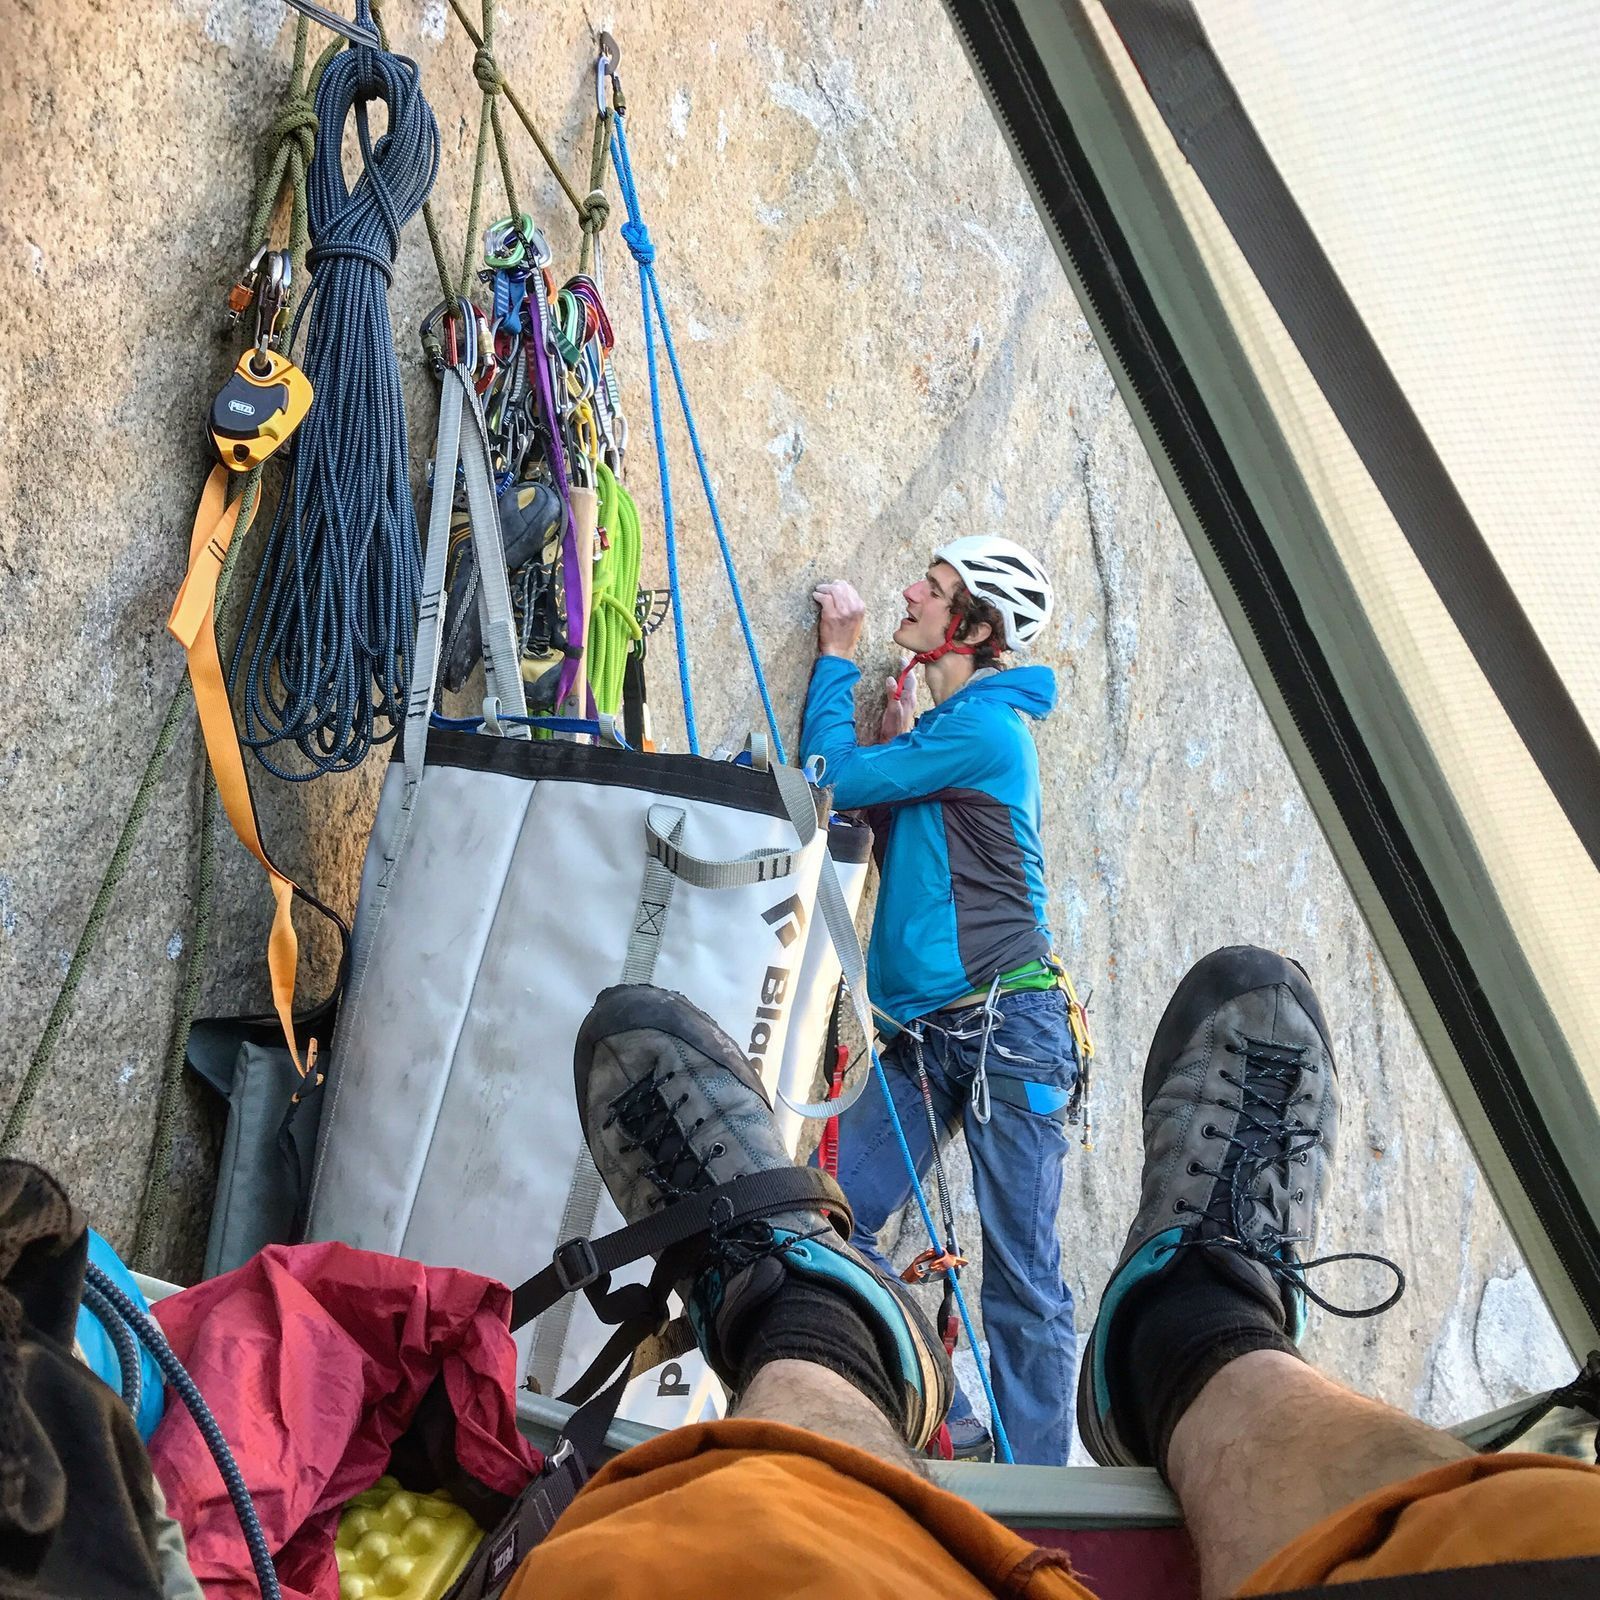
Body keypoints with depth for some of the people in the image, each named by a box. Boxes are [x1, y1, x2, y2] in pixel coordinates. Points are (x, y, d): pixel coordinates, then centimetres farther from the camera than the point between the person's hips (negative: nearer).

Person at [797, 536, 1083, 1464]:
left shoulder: (983, 727, -9)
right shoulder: (943, 729, 19)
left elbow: (836, 777, -10)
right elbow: (903, 848, 22)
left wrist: (838, 657, 2)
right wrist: (896, 740, 11)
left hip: (1007, 1028, -9)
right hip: (925, 1035, 9)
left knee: (1022, 1275, -5)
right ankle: (949, 1428, 12)